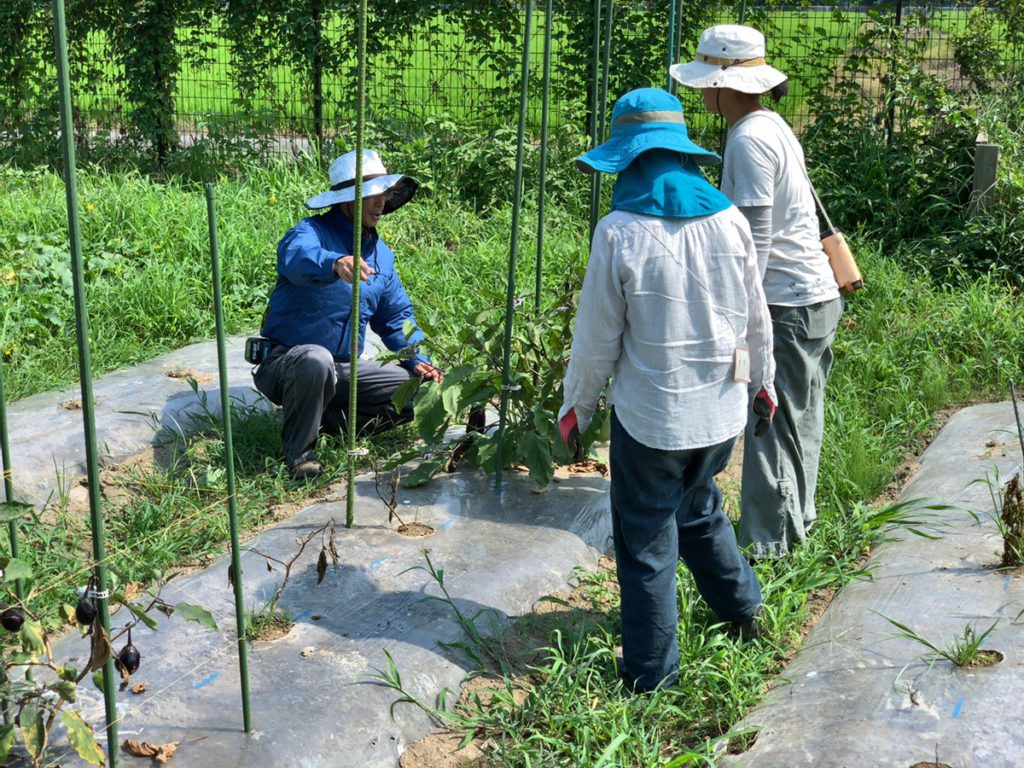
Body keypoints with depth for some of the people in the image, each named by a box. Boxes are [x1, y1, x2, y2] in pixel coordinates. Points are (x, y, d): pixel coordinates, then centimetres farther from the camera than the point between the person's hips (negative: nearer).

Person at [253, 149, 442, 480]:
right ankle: (299, 451, -17)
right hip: (288, 362, -7)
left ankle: (328, 421, 0)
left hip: (346, 369, 7)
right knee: (316, 360, -41)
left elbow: (396, 315, 16)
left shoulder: (381, 253, 10)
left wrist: (417, 359, -1)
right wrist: (335, 263, -62)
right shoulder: (312, 232, -13)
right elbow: (298, 257, -39)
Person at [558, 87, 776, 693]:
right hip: (721, 412, 5)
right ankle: (743, 608, 43)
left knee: (647, 540, 7)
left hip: (650, 416, -5)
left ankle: (652, 671, 16)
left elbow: (597, 338, -10)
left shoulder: (620, 232, -17)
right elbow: (756, 318, 7)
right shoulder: (729, 219, -4)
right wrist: (762, 378, 24)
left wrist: (576, 407, 4)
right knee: (700, 508, 28)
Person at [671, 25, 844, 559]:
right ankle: (794, 520, 31)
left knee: (771, 424, -1)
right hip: (814, 296, 10)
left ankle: (765, 542, 8)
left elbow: (755, 239, -21)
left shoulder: (749, 139, -17)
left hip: (788, 306, -10)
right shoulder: (772, 125, 12)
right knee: (795, 420, 18)